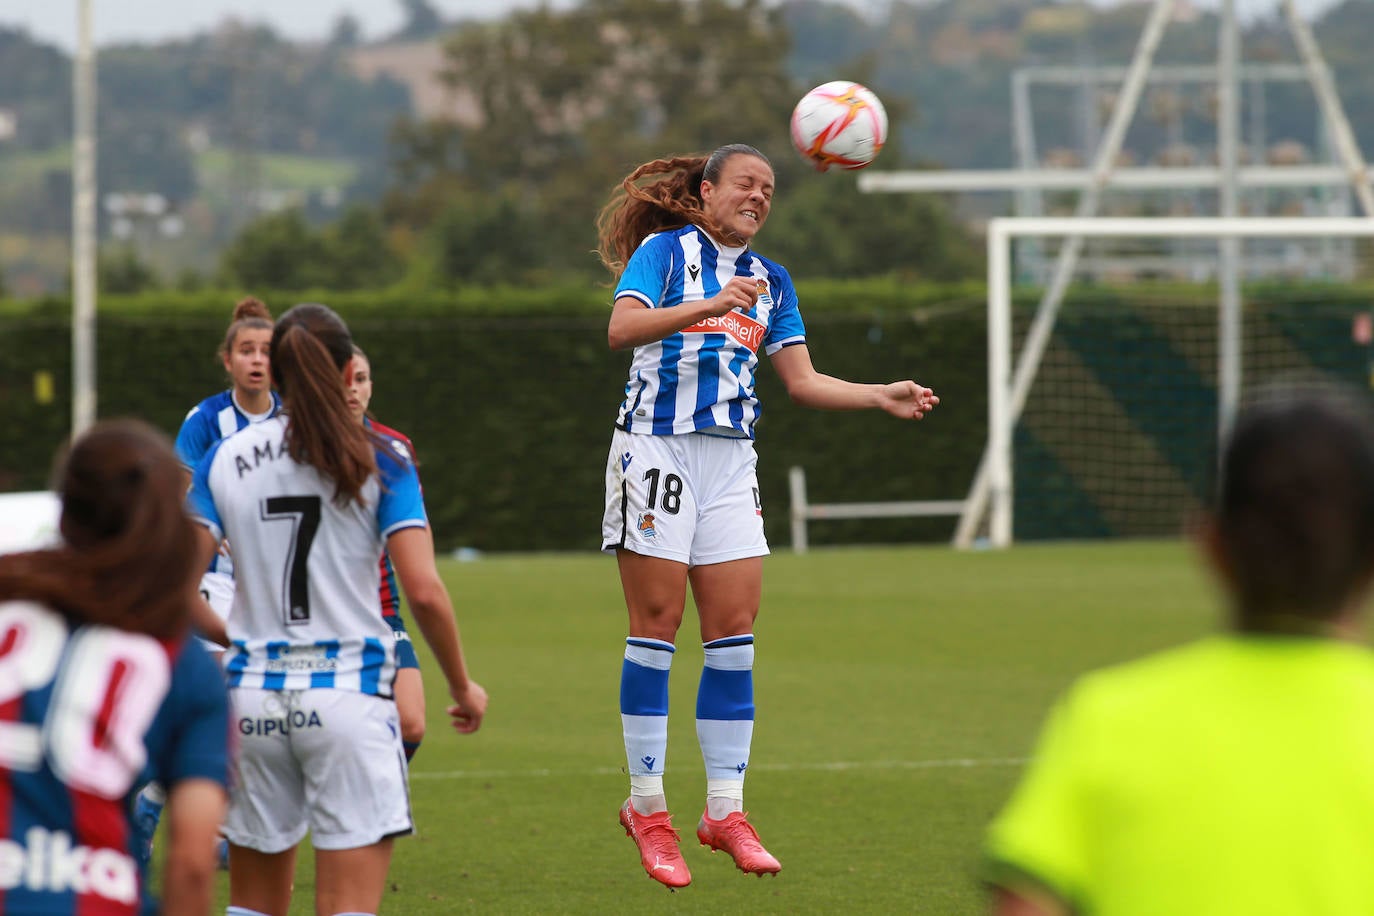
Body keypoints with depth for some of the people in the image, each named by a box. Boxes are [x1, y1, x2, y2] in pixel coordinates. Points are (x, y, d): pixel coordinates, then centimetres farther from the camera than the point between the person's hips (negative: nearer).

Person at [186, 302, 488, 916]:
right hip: (348, 695, -3)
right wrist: (462, 686, 4)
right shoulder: (381, 465, -3)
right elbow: (423, 590, -10)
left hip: (252, 697, 3)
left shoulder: (223, 461, 4)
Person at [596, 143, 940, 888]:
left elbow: (803, 382, 15)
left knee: (735, 628, 0)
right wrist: (711, 305, -28)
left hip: (730, 461, 6)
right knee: (657, 623, -5)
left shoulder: (769, 281, 17)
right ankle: (647, 806, 1)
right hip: (658, 446, -6)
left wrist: (883, 397, 2)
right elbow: (622, 329, -17)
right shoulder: (666, 251, -1)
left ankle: (724, 809, 4)